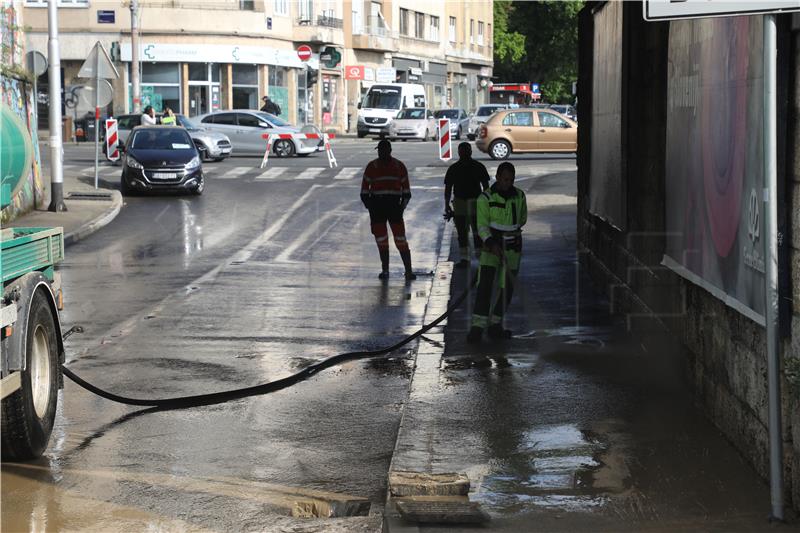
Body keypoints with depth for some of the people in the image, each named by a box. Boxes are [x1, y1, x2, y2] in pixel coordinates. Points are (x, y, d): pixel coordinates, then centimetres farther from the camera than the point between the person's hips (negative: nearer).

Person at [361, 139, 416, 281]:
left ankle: (408, 271, -5)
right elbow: (364, 190, 7)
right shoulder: (372, 167, 6)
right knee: (381, 241, 5)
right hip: (377, 206, 1)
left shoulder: (399, 166, 6)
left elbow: (406, 190, 9)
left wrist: (402, 206, -2)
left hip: (394, 205, -1)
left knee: (401, 240, -6)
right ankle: (385, 270, 15)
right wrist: (369, 206, -3)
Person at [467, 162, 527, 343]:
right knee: (484, 285, -14)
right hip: (491, 246, -4)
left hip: (513, 248, 4)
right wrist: (491, 243, -29)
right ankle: (477, 327, -16)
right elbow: (482, 225, -16)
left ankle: (495, 326, 14)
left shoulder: (519, 196, 2)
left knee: (507, 288, 4)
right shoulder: (486, 198, -10)